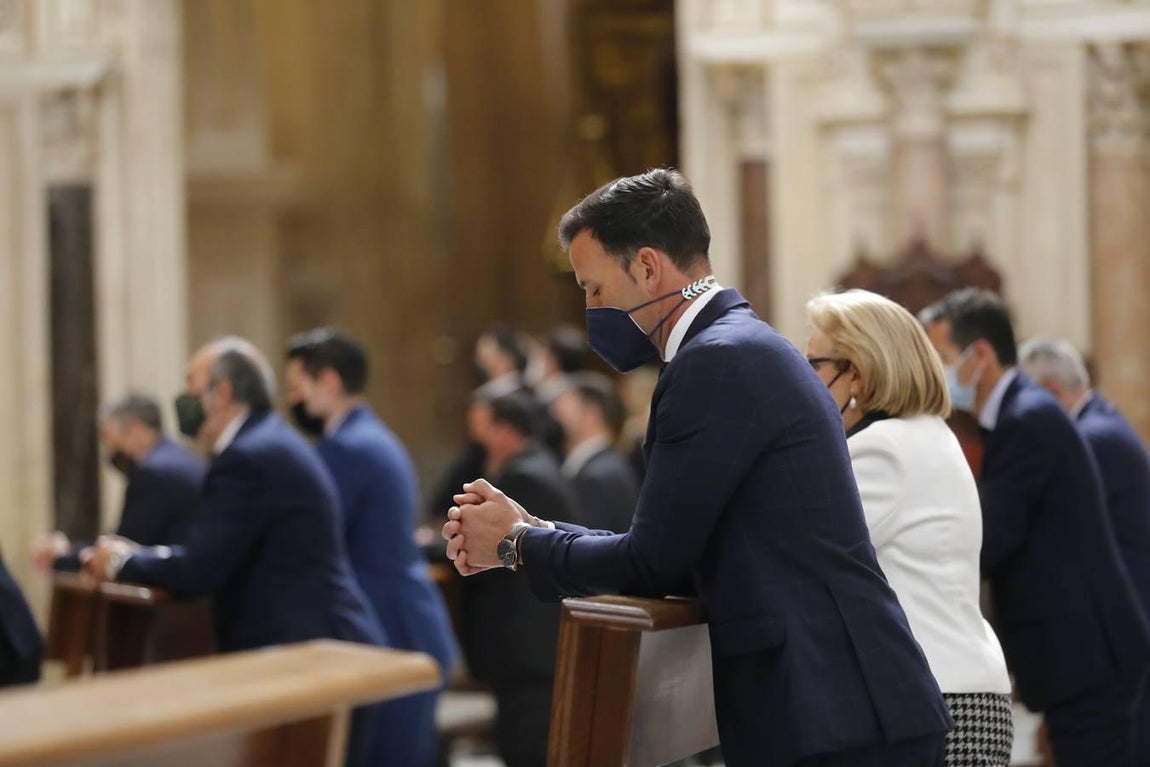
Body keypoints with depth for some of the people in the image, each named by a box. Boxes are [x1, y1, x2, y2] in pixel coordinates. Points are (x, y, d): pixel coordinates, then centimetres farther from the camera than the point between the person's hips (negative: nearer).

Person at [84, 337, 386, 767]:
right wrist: (140, 557, 10)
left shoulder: (250, 457, -16)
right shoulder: (269, 443, 17)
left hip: (310, 657, -10)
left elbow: (199, 571, -17)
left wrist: (122, 563, 0)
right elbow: (219, 559, 19)